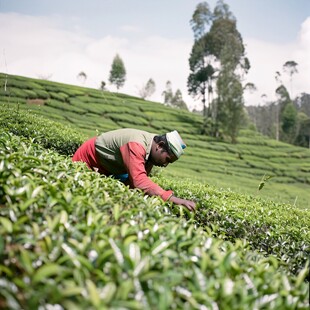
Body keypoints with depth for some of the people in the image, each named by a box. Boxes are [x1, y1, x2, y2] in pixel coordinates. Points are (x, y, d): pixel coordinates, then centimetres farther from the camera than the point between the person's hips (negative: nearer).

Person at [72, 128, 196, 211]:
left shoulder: (151, 150, -11)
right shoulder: (136, 145, -39)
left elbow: (134, 181, -10)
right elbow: (139, 181, -51)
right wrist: (174, 199, -58)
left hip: (106, 172, 8)